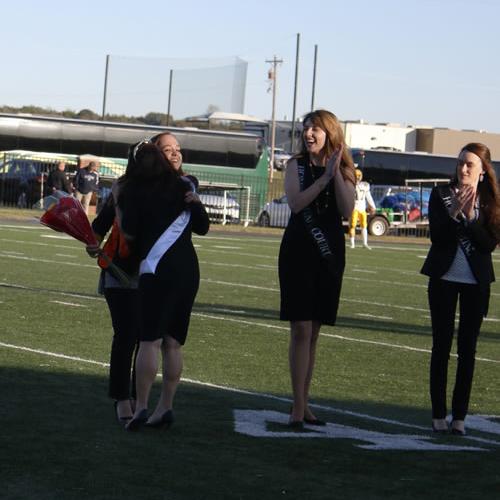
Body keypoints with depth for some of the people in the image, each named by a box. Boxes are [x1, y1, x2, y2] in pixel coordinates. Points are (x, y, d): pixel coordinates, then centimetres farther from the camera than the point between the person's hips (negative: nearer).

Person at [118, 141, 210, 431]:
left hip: (157, 268, -5)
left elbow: (129, 233, -6)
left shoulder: (134, 191, 0)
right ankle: (166, 407, 7)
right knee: (174, 342, 8)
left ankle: (141, 406, -16)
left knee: (150, 340, -8)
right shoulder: (183, 186, 13)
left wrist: (119, 206, 8)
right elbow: (203, 228, 16)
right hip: (189, 268, 5)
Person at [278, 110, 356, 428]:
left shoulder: (344, 169, 6)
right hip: (298, 252, -3)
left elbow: (347, 210, -8)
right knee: (301, 330, -9)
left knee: (314, 331, 9)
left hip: (330, 254, 3)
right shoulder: (297, 165, 1)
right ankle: (298, 408, -8)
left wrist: (336, 173, -14)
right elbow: (296, 203, -15)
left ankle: (303, 403, 16)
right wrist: (324, 177, -17)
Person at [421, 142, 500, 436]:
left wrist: (470, 216, -20)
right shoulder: (441, 195, -1)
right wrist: (454, 213, -22)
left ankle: (460, 416, 8)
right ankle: (439, 414, 6)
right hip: (444, 279, 0)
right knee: (441, 346, 2)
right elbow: (437, 237, -9)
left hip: (476, 282, 1)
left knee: (468, 348, 3)